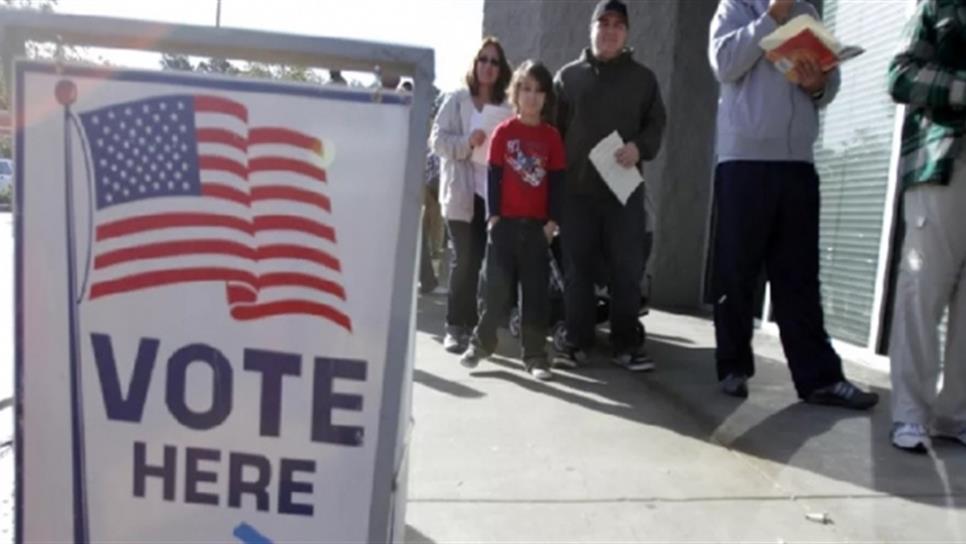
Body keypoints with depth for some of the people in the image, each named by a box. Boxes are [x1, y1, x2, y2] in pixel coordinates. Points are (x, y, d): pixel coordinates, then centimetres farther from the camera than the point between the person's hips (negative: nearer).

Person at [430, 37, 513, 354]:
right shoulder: (456, 100, 5)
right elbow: (437, 140, -1)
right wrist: (467, 142, -16)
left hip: (495, 194, 2)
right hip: (462, 193, -2)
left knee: (484, 262, 3)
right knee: (464, 261, -3)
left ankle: (472, 325, 15)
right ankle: (455, 326, 6)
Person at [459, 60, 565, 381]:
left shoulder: (552, 137, 5)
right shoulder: (503, 132, 2)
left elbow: (557, 183, 4)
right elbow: (493, 177, -1)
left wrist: (552, 221, -2)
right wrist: (493, 216, -6)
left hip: (538, 225, 1)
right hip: (505, 221, -1)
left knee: (536, 291, 5)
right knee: (498, 287, 4)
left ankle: (535, 354, 13)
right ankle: (481, 343, 21)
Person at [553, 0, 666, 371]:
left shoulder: (643, 78, 13)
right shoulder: (568, 76, 12)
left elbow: (656, 124, 11)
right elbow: (553, 128, 10)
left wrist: (640, 147, -12)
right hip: (576, 189, 0)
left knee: (627, 270, 1)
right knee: (578, 269, 3)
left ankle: (627, 344, 10)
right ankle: (576, 342, 11)